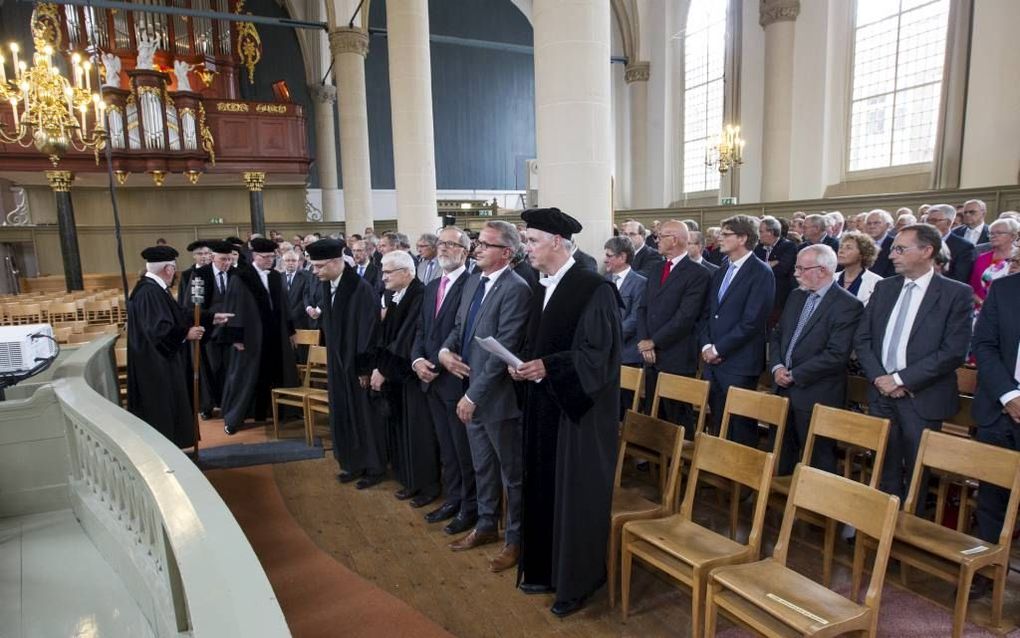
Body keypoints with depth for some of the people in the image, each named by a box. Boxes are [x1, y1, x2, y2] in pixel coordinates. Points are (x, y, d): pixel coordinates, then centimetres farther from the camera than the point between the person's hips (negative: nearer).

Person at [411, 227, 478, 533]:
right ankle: (453, 499, 32)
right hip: (432, 380, 8)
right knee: (446, 447, 18)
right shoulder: (431, 286, 14)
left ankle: (471, 506, 19)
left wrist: (441, 362, -17)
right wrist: (417, 359, -1)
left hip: (458, 379, -7)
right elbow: (421, 330, 15)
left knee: (465, 448, 4)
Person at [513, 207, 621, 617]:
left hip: (580, 408, -8)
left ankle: (576, 582, 20)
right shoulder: (542, 289, 10)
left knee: (575, 494, 4)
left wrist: (547, 367, -24)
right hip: (544, 403, 8)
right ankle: (545, 570, 32)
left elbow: (597, 353, -19)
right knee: (544, 488, 16)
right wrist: (524, 365, -3)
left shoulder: (594, 289, -15)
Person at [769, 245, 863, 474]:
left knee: (817, 461, 6)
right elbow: (777, 334, 14)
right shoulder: (796, 295, 11)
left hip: (816, 397, -7)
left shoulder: (848, 305, -12)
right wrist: (776, 367, -3)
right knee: (781, 457, 17)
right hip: (783, 390, 7)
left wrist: (794, 375, -15)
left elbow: (837, 355, -19)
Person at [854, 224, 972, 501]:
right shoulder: (884, 288, 9)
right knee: (886, 470, 13)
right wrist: (879, 378, -7)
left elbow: (953, 351, -13)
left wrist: (901, 379, -15)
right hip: (882, 394, 4)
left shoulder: (956, 293, -5)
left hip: (923, 399, -4)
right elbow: (862, 339, 7)